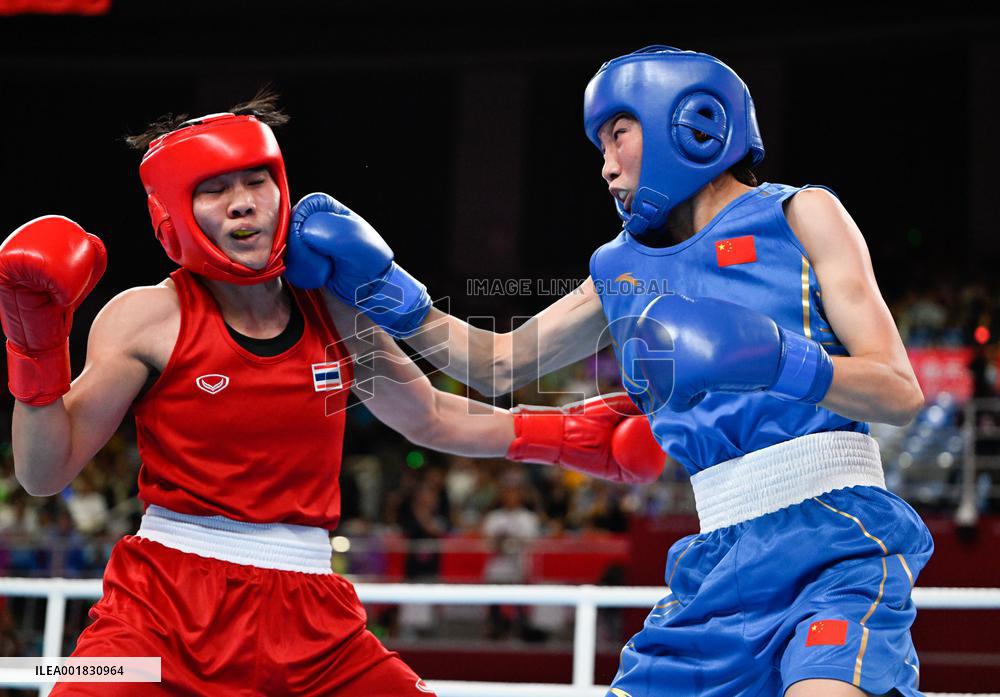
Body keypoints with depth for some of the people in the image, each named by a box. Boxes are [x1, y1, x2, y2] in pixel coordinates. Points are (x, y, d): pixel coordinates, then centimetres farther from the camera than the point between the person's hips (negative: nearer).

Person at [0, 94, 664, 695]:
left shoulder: (335, 315, 8)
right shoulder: (149, 318, -4)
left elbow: (431, 418, 24)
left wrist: (568, 434, 19)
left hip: (310, 621, 4)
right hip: (166, 606, -4)